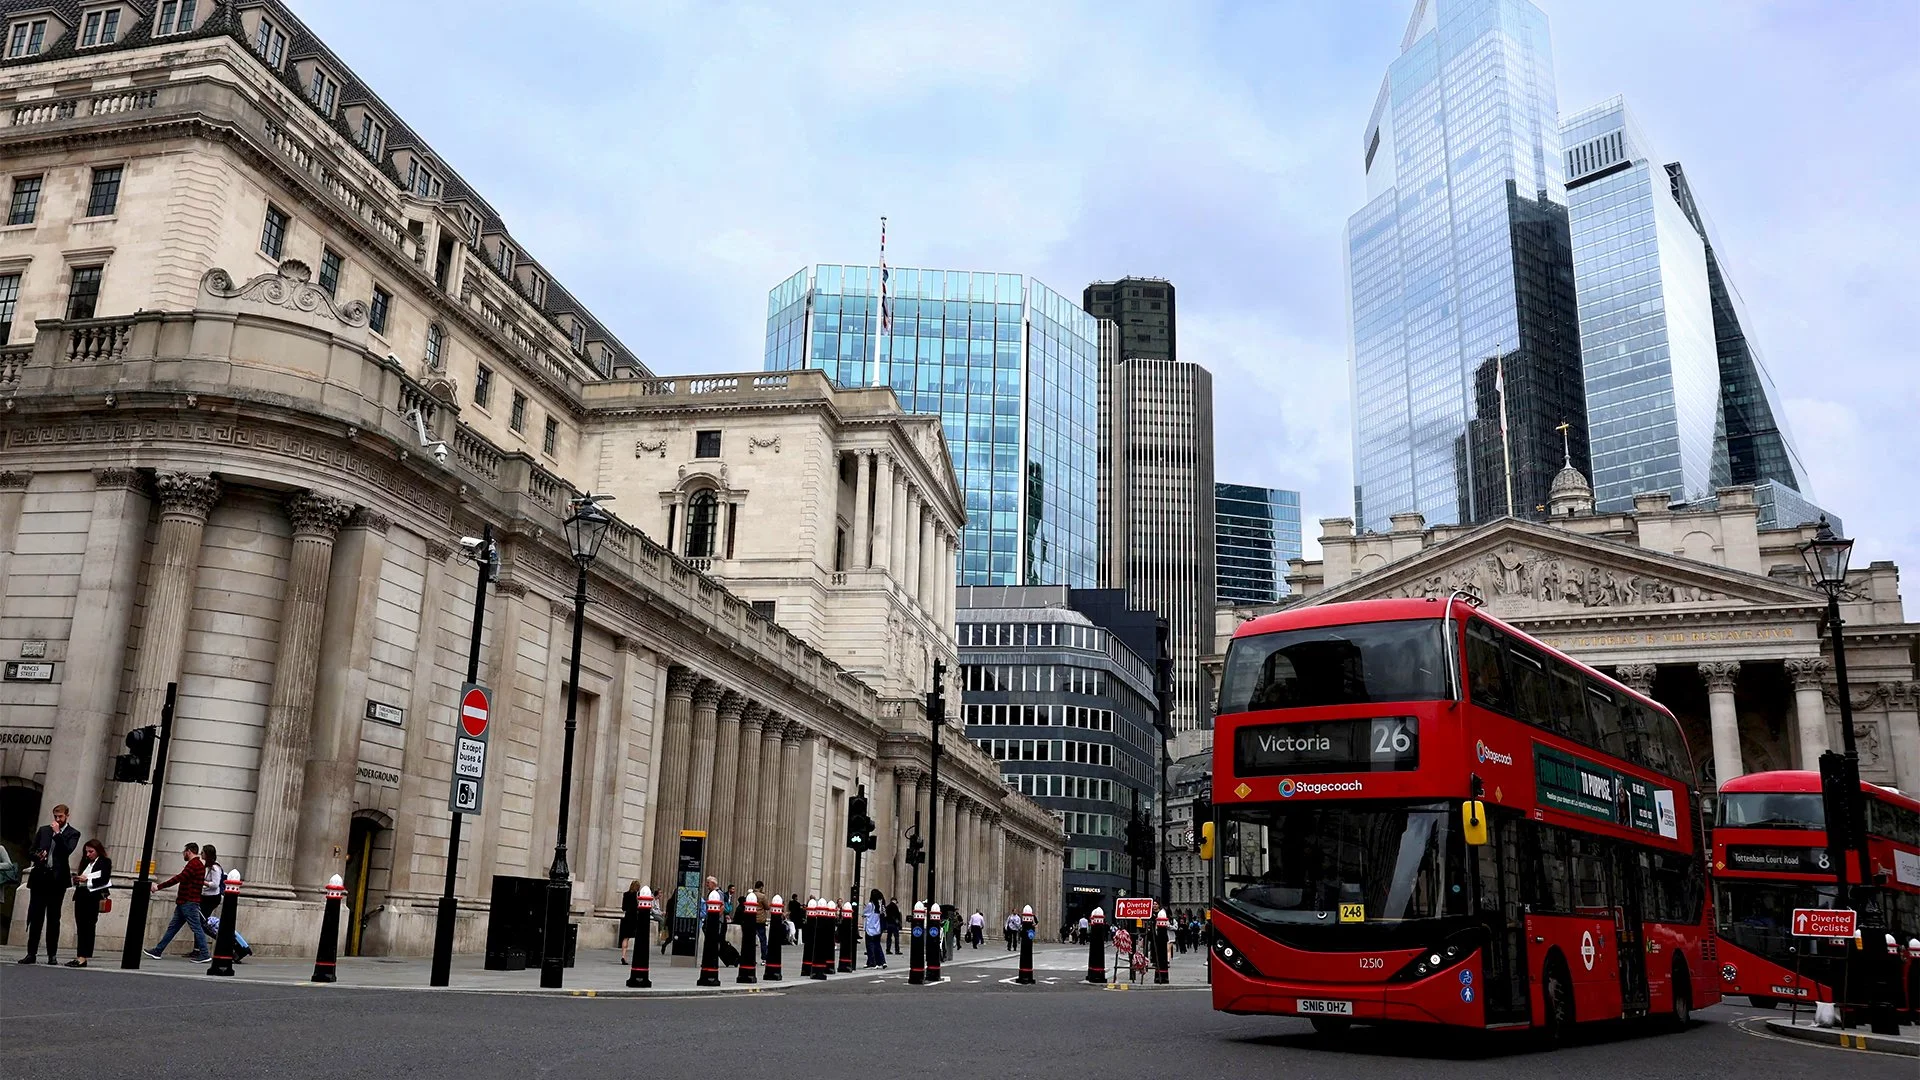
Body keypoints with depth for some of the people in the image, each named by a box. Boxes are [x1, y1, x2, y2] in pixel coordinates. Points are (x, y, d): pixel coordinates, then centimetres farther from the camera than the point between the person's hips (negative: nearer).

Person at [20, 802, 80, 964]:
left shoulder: (73, 833, 5)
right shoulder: (43, 830, 14)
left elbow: (67, 850, -12)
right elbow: (30, 851, 14)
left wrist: (57, 833, -10)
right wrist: (37, 856, -7)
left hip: (57, 879, -3)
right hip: (39, 878, 3)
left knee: (53, 918, 2)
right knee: (35, 917, 2)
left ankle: (52, 954, 6)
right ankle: (31, 953, 6)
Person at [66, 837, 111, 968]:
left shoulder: (105, 862, 0)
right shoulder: (85, 862, 18)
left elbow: (105, 880, -10)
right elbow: (82, 877, 18)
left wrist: (87, 880, -16)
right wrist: (77, 880, -2)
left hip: (93, 898, -6)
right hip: (81, 896, 6)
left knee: (88, 927, -7)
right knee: (80, 927, 4)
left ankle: (82, 958, -10)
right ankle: (79, 957, 5)